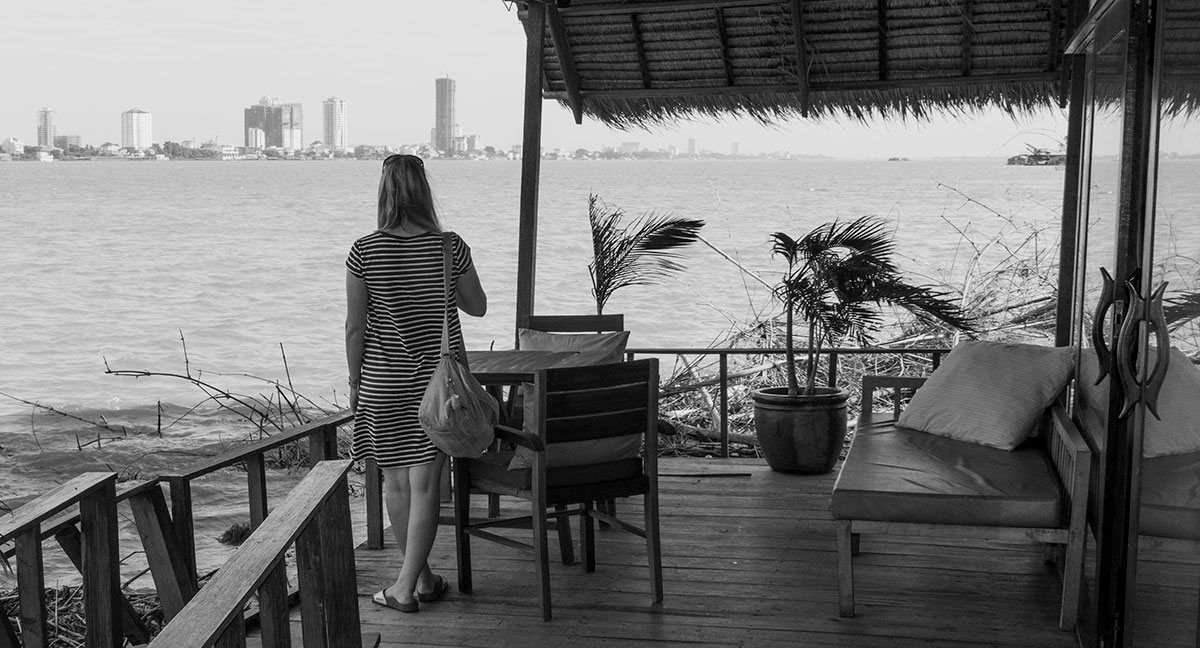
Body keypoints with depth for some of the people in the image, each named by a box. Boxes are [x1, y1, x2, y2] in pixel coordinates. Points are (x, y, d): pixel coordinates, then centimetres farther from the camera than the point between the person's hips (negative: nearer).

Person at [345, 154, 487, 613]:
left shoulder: (364, 252, -9)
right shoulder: (450, 247, -7)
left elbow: (355, 327, -6)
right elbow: (477, 307, 5)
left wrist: (354, 381, 6)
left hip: (383, 380, 0)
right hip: (440, 376, 1)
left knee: (396, 481, 14)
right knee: (425, 482, 3)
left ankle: (421, 575, 24)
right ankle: (408, 583, 3)